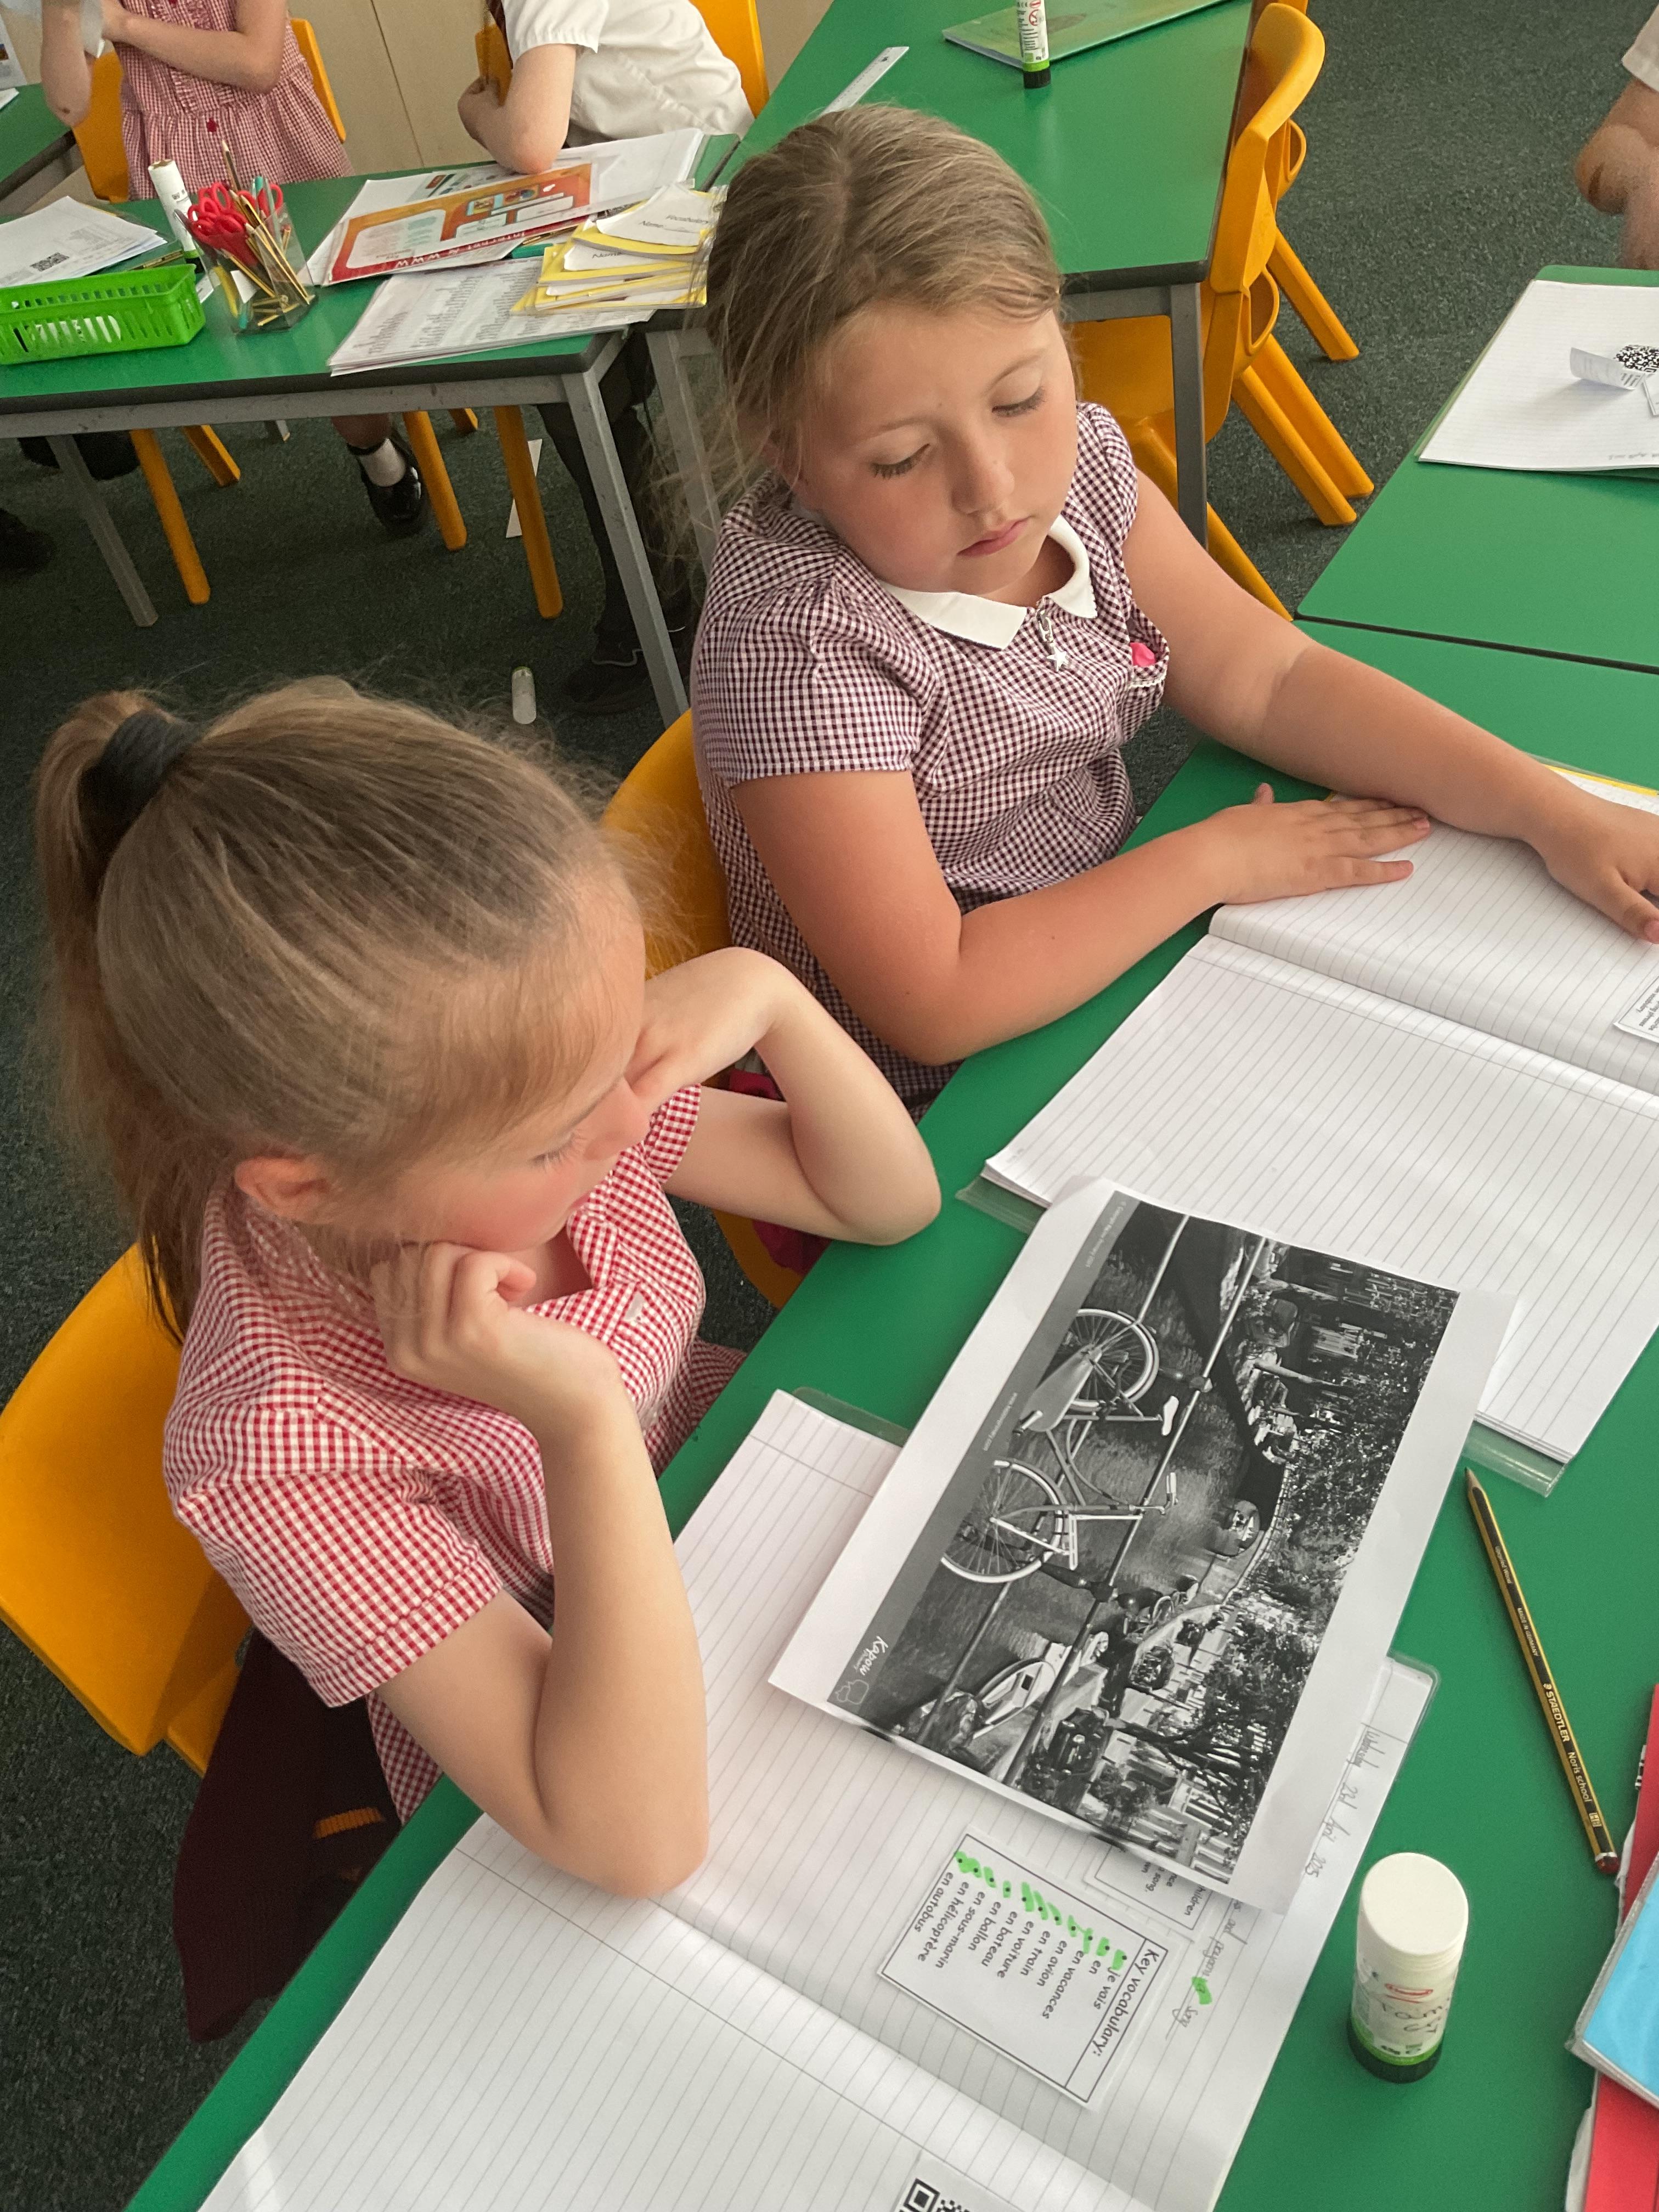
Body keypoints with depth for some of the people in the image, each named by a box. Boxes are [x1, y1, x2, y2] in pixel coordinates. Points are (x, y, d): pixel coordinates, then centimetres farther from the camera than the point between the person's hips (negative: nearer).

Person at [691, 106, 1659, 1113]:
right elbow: (938, 1003, -30)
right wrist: (1210, 859, -20)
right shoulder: (798, 640, -29)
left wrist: (1554, 811, -8)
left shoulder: (1077, 461, -7)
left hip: (1114, 950, 8)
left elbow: (1265, 676, -1)